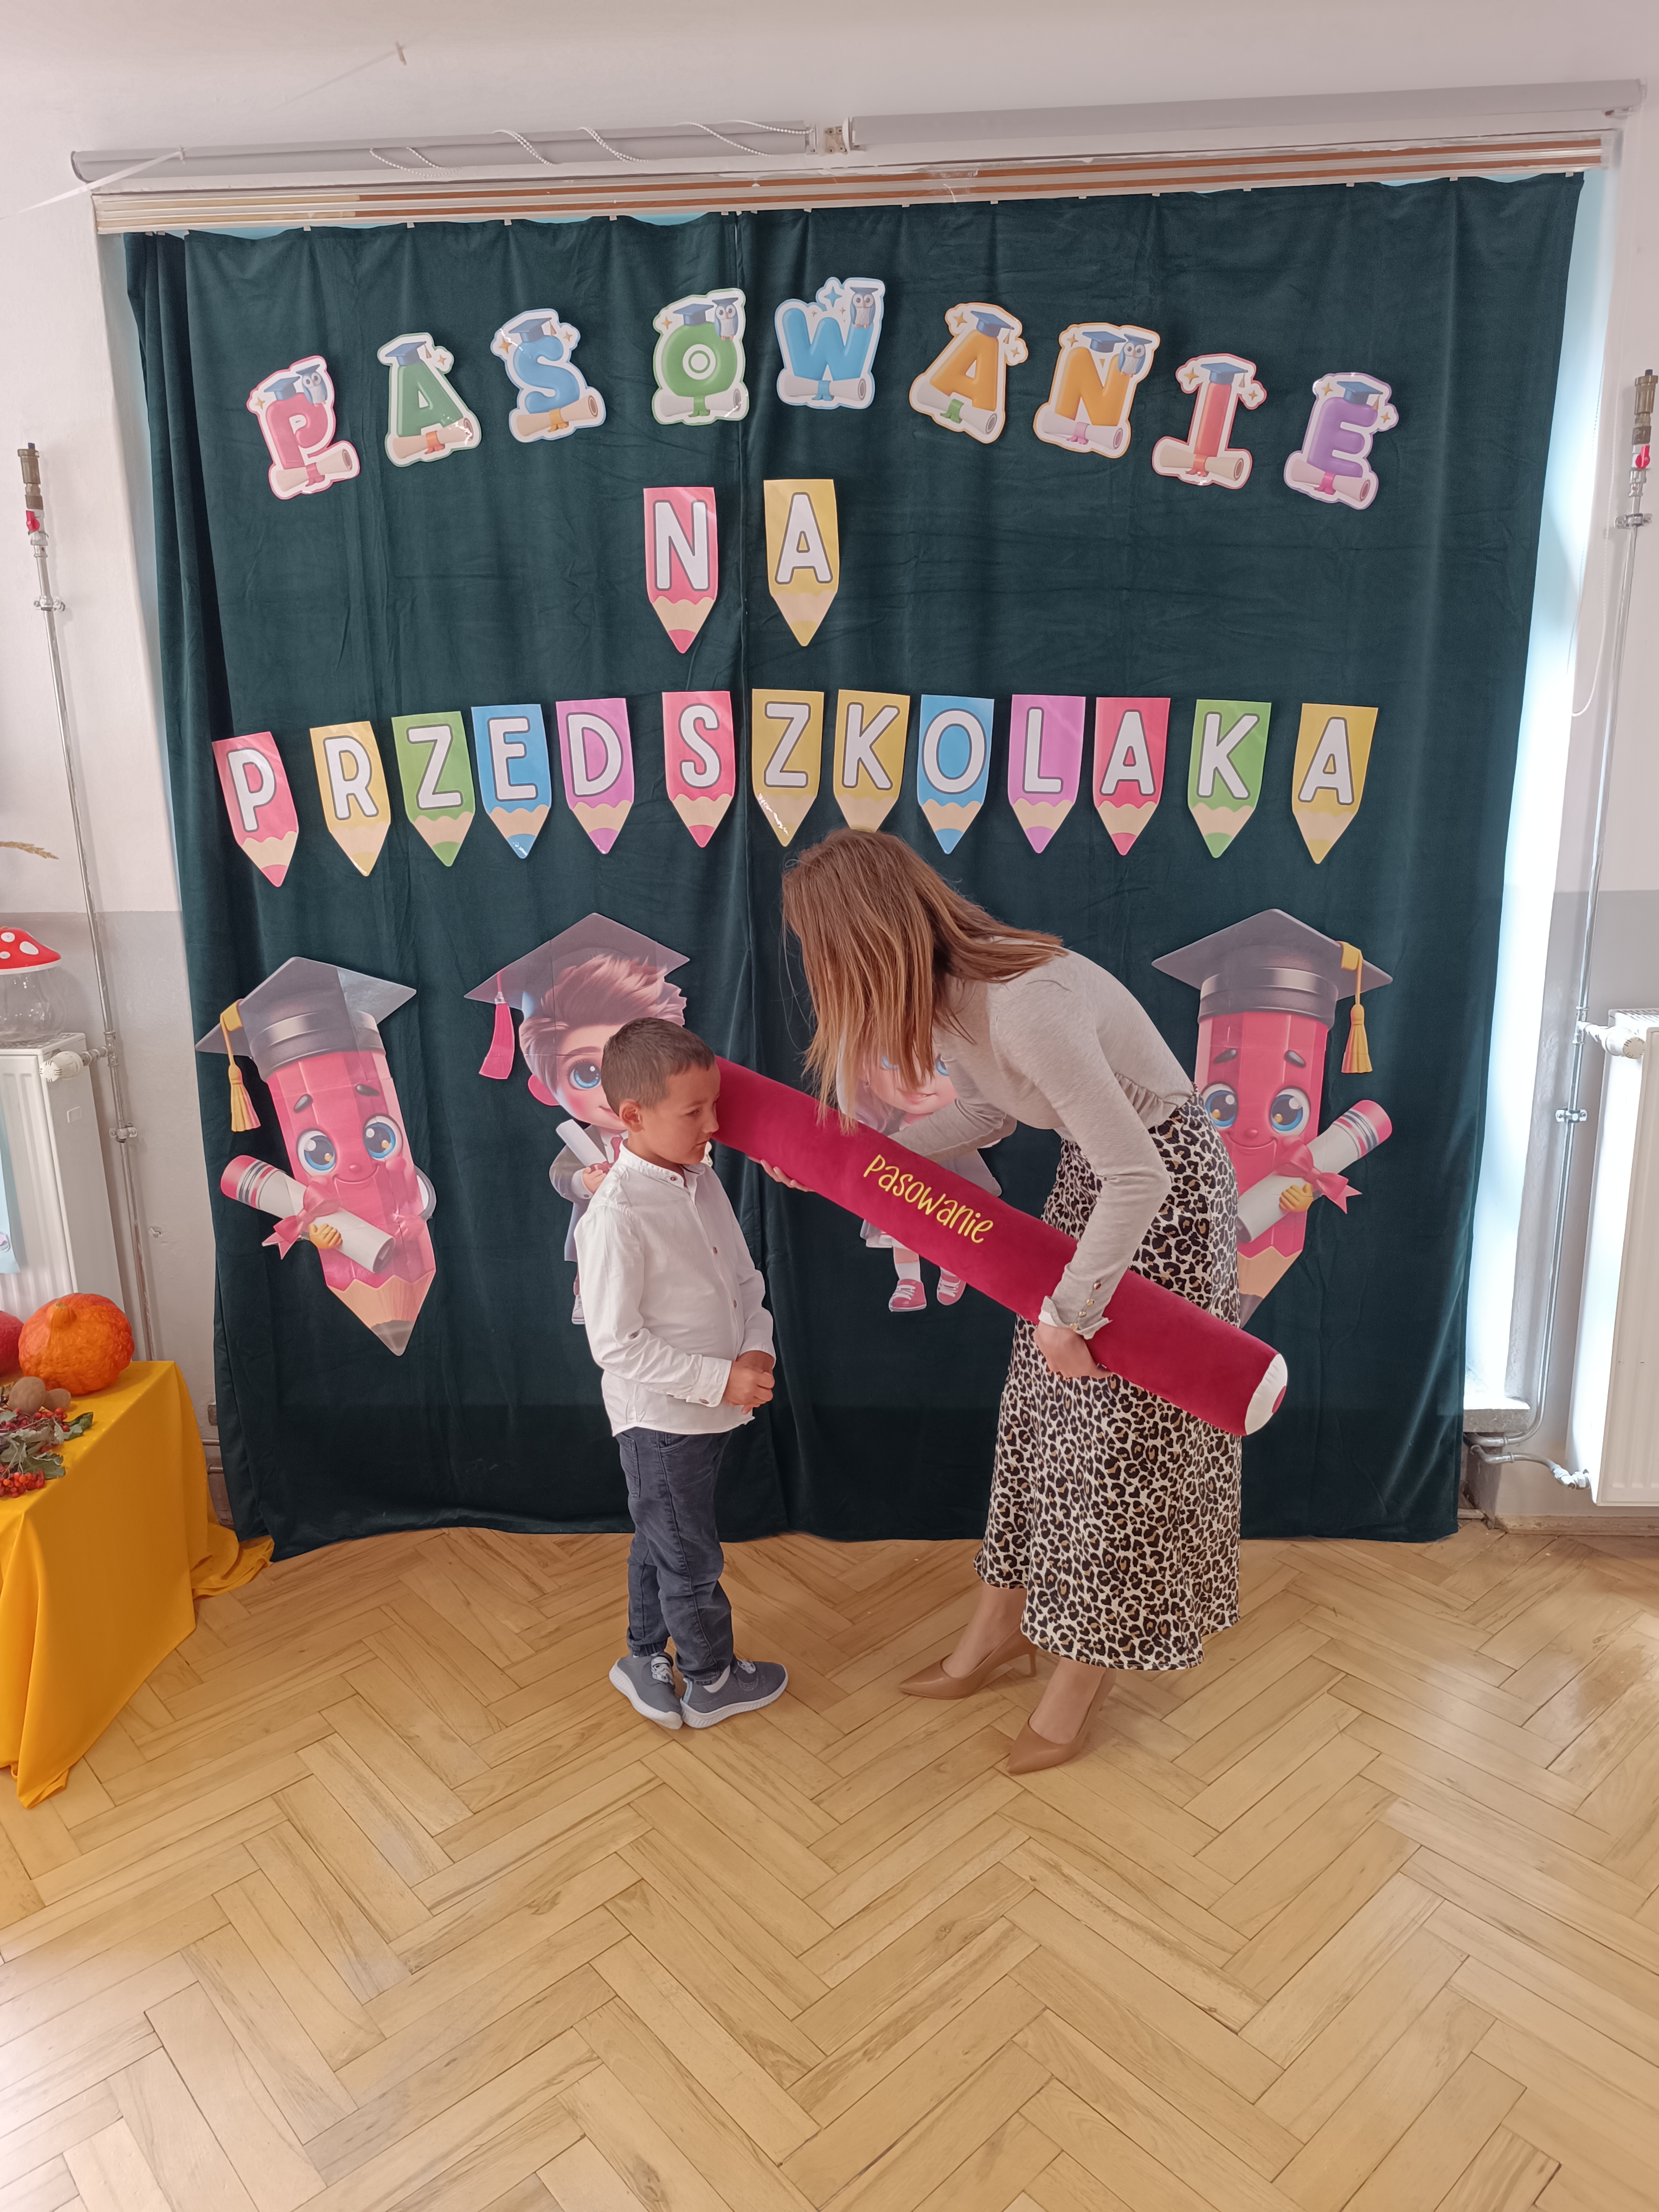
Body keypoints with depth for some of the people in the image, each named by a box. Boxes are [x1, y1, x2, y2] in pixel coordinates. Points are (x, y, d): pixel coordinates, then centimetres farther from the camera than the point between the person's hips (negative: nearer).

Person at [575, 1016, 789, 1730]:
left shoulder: (703, 1180, -1)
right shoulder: (617, 1216, -26)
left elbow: (745, 1277, 9)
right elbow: (616, 1344, -24)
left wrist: (756, 1350, -8)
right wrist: (721, 1378, -23)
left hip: (710, 1410, 7)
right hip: (657, 1419, -7)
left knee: (660, 1542, 25)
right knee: (691, 1559, 12)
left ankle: (646, 1657, 44)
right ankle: (713, 1682, 33)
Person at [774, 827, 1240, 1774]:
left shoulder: (1029, 1007, -35)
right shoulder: (943, 993, -8)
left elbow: (1140, 1179, -32)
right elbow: (987, 1112, 9)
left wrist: (1070, 1313, -23)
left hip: (1165, 1182, -8)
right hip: (1091, 1172, 9)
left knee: (1122, 1426, 3)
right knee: (1039, 1404, 15)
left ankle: (1083, 1672, 21)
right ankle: (1006, 1620, 33)